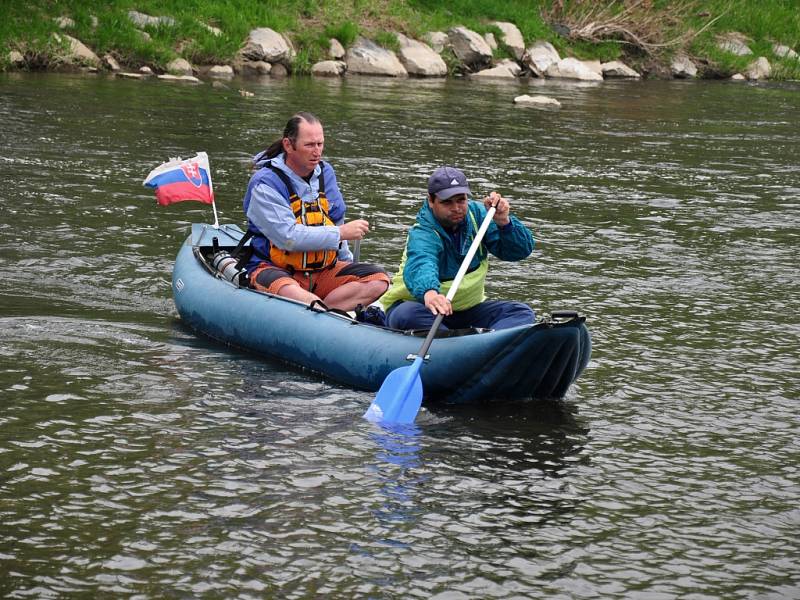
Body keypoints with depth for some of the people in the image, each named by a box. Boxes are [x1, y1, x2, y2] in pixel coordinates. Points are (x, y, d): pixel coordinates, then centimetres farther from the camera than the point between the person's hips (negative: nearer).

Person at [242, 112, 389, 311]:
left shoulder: (325, 172, 12)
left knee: (378, 279, -17)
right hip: (274, 269, -7)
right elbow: (287, 237, -21)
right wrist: (341, 233, -17)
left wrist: (347, 263, 20)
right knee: (286, 291, -41)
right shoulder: (265, 183, -12)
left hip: (324, 271, 7)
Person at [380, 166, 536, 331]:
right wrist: (429, 292, -68)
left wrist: (503, 222, -23)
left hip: (468, 309, 5)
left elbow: (521, 251, -4)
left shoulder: (476, 214, -4)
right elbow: (420, 264, -46)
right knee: (409, 315, -38)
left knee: (522, 313, -14)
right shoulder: (422, 234, -21)